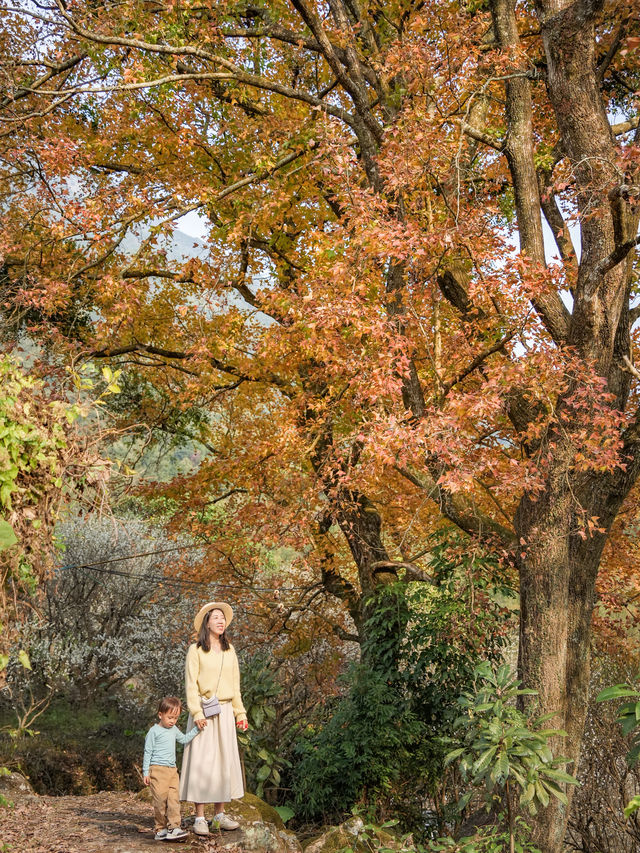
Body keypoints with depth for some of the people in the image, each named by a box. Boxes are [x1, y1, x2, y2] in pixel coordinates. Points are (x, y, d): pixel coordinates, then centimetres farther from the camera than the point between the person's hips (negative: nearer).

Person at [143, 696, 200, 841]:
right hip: (158, 769, -6)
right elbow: (147, 752, -4)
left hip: (172, 770, 6)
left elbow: (184, 739, 33)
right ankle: (160, 830, 3)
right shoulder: (154, 731, -6)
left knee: (173, 799, -2)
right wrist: (145, 772, -6)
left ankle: (174, 828, -3)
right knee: (160, 799, -6)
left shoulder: (174, 730, 16)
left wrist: (196, 729, 25)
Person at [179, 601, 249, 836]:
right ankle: (199, 818, 0)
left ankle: (220, 814, 15)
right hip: (203, 710, -5)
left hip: (225, 711, 5)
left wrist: (240, 713, 13)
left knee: (225, 760, 6)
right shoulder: (196, 650, -2)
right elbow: (191, 684, -6)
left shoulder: (229, 650, 12)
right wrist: (197, 713, -15)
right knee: (201, 761, -5)